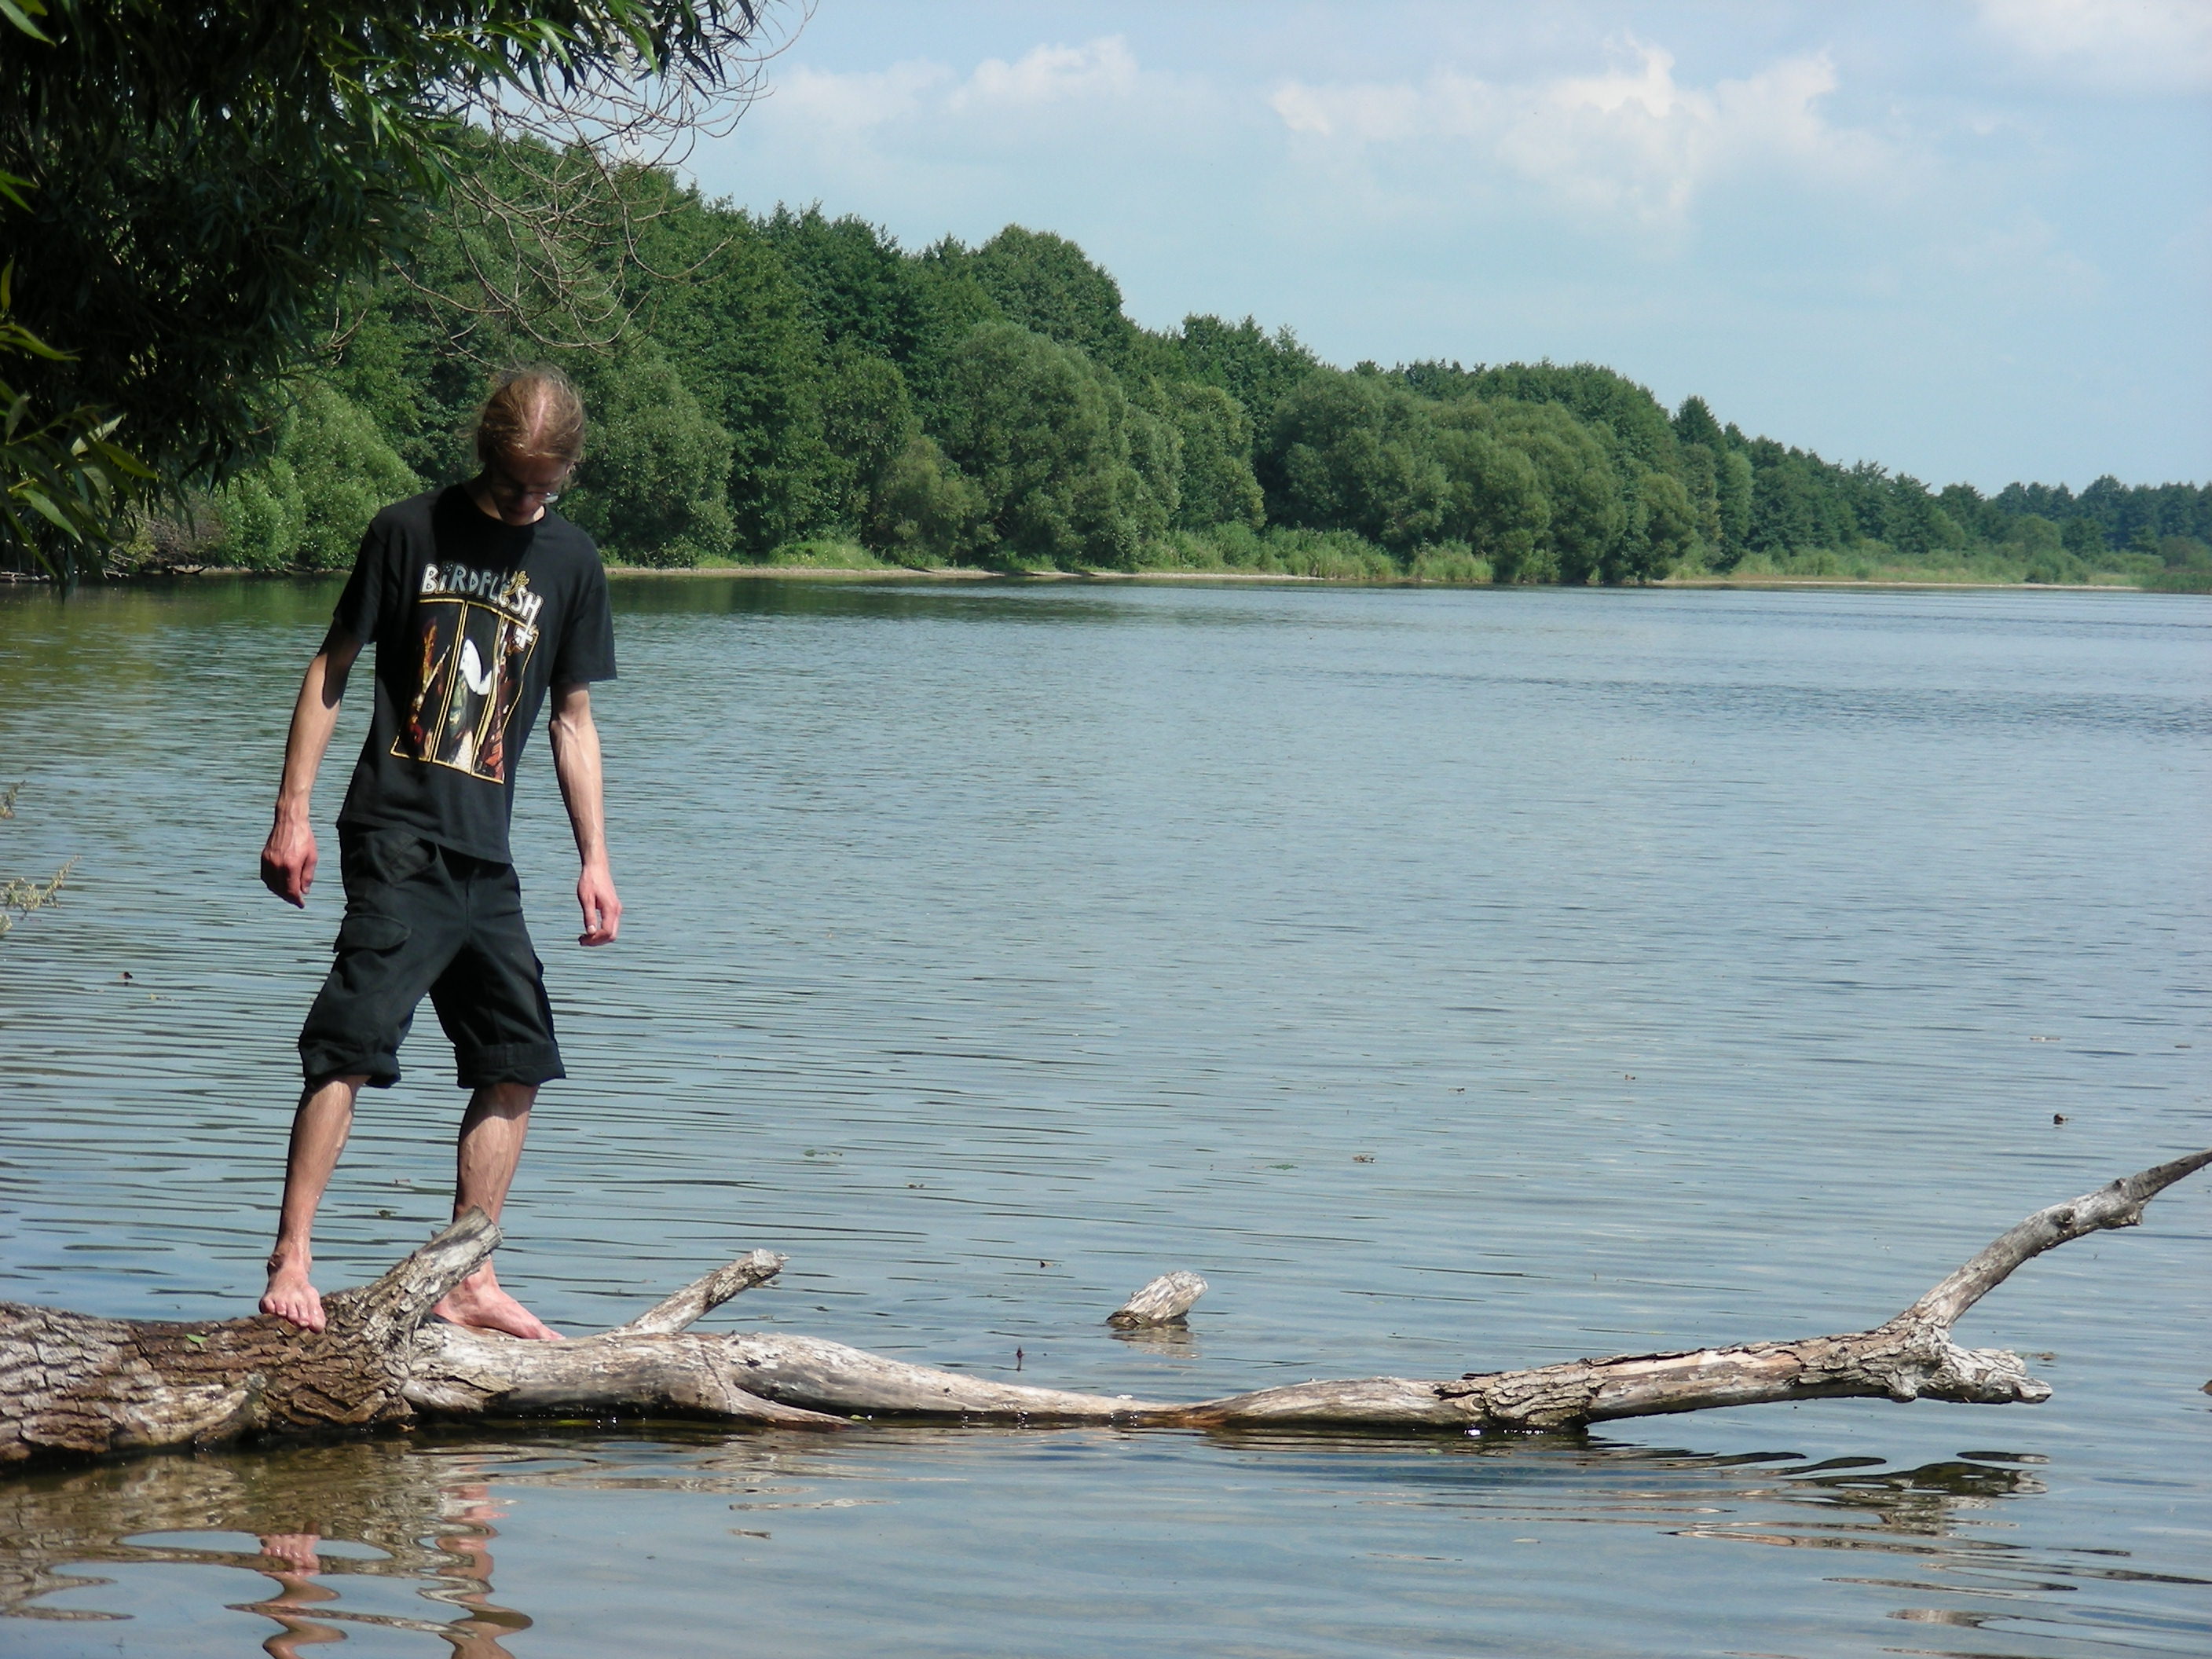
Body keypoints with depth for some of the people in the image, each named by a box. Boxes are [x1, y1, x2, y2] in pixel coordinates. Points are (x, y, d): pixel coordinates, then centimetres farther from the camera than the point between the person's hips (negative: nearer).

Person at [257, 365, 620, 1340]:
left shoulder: (571, 562, 10)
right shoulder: (410, 532, -1)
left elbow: (572, 719, 16)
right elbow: (331, 670, 2)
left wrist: (595, 858, 11)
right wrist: (292, 811, -4)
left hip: (486, 855, 5)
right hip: (395, 834, -5)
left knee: (517, 1065, 6)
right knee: (352, 1040, -15)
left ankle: (469, 1285, 13)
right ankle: (290, 1263, -15)